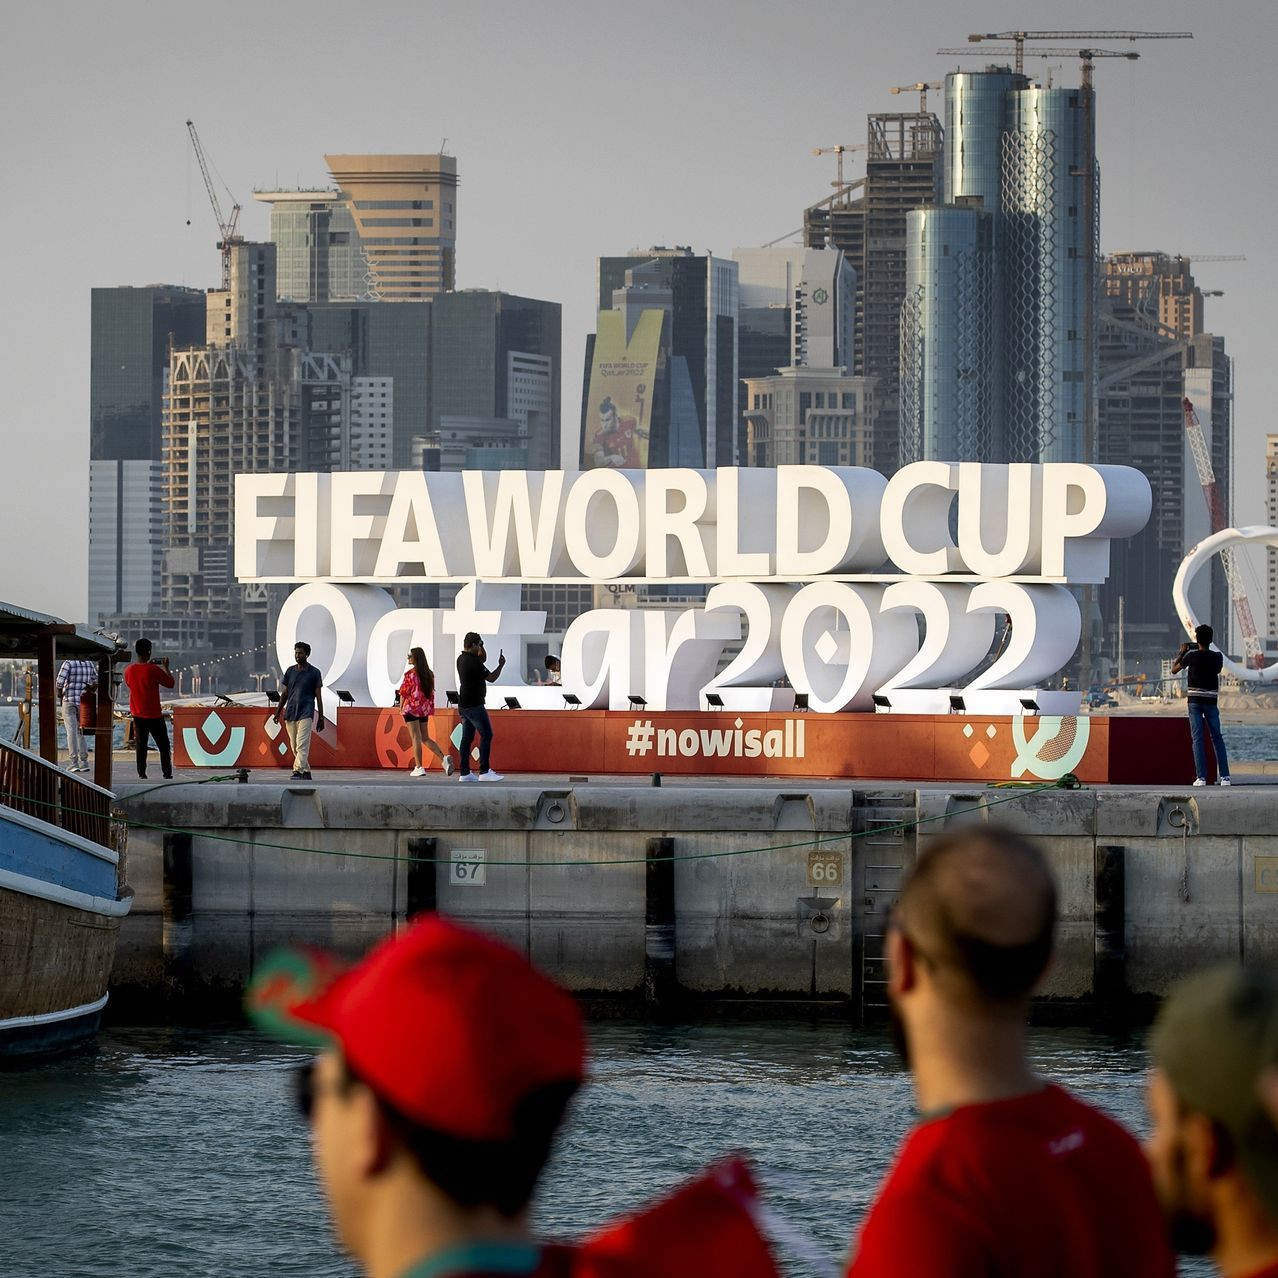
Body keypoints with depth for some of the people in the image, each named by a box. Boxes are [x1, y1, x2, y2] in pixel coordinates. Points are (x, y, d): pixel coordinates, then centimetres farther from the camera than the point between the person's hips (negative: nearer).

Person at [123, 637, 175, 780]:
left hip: (138, 715, 4)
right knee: (163, 745, 7)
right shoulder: (154, 670, -17)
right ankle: (167, 773, 6)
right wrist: (166, 667, 6)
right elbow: (171, 683, -8)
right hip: (154, 715, -4)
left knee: (140, 745, 9)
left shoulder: (129, 669, -3)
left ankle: (142, 773, 4)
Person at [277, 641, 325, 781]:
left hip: (306, 713, -5)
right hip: (290, 713, 5)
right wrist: (278, 712, 11)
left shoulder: (314, 673, 1)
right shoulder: (290, 671, 12)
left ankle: (298, 771, -25)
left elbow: (318, 696, 2)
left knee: (302, 745, -16)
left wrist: (321, 718, 0)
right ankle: (306, 772, 18)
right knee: (294, 746, 8)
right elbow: (284, 694, 17)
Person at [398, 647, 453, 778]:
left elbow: (403, 693, -11)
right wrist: (430, 708, 15)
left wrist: (401, 708, 0)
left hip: (411, 708, -6)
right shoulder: (429, 674, 6)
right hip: (425, 708, 6)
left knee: (416, 738, -2)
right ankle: (444, 759, -3)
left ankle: (419, 767, -3)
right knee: (426, 738, 14)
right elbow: (431, 692, 10)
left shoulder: (410, 674, -13)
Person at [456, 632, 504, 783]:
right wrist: (501, 665, 0)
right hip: (474, 705, -9)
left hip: (463, 706, 9)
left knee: (467, 738, 9)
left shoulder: (461, 659, 10)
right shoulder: (473, 662, -18)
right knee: (486, 735, -5)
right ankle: (484, 771, -8)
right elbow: (491, 678, -12)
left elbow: (482, 660, 27)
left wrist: (482, 648, 13)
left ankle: (464, 773, 8)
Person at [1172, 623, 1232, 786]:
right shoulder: (1217, 657, -1)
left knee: (1197, 738, -3)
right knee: (1217, 737, 8)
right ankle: (1225, 776, 1)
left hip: (1195, 701, -2)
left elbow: (1174, 670, 4)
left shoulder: (1192, 656, -8)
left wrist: (1181, 652, 18)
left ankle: (1201, 777, -11)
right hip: (1211, 701, 2)